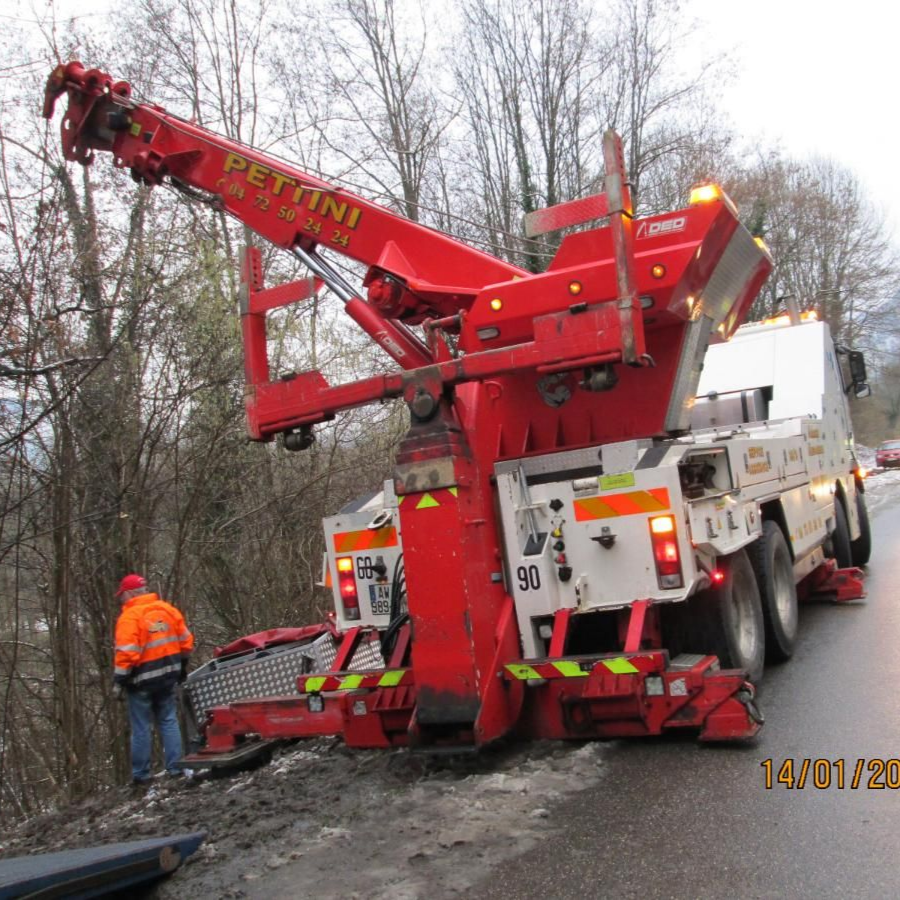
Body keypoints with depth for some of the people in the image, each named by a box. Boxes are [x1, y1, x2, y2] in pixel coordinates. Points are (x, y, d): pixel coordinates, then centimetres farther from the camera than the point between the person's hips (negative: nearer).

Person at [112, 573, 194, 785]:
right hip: (168, 675, 6)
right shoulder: (167, 609, 5)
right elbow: (185, 640, 9)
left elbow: (126, 653, -20)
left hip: (142, 679, -5)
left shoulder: (129, 617, -14)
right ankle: (175, 767, 12)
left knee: (141, 728, 5)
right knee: (169, 721, 13)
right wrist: (182, 666, 19)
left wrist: (119, 680, -12)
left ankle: (141, 774, 12)